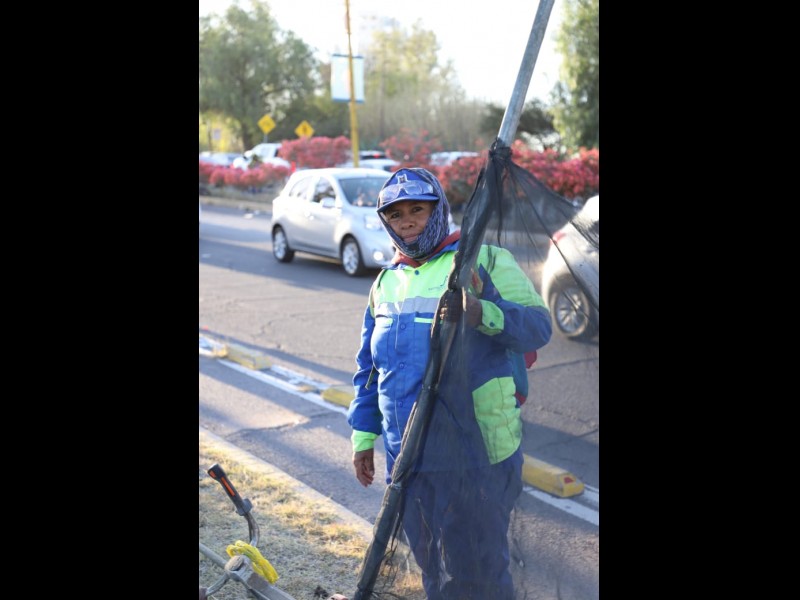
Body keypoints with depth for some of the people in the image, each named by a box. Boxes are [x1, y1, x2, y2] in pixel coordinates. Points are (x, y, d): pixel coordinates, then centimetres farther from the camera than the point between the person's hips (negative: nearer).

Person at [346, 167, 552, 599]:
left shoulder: (486, 261, -5)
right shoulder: (386, 281, 12)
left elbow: (538, 326, -16)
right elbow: (368, 366, 18)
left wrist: (484, 314, -34)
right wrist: (364, 434, 16)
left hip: (474, 454, -5)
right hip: (407, 454, 6)